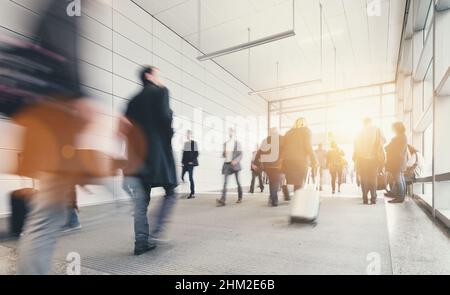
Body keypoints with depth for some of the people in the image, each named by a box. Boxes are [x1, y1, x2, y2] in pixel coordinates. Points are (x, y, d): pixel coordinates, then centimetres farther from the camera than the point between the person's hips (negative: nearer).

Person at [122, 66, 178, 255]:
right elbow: (165, 117, -14)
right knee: (170, 193, 9)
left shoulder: (135, 100, 19)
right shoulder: (160, 92, 1)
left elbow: (126, 126, 13)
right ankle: (154, 234, 0)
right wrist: (168, 136, 2)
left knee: (141, 203, 9)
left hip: (137, 155, 6)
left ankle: (141, 243, 12)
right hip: (157, 152, -6)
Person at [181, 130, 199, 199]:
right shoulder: (185, 143, 14)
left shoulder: (194, 143, -5)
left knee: (190, 178, -4)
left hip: (190, 163, -7)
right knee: (182, 176, 3)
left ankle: (192, 193, 5)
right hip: (185, 163, 7)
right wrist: (183, 161, 9)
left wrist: (192, 161, -15)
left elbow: (196, 153, -9)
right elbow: (184, 153, 16)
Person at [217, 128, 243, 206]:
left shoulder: (237, 143, 3)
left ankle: (240, 198, 25)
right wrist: (224, 153, -6)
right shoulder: (225, 143, 15)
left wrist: (236, 160, -21)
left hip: (235, 164, -2)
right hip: (227, 164, 3)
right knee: (225, 181, -12)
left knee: (237, 182, 6)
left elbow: (240, 155, -3)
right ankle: (223, 200, -22)